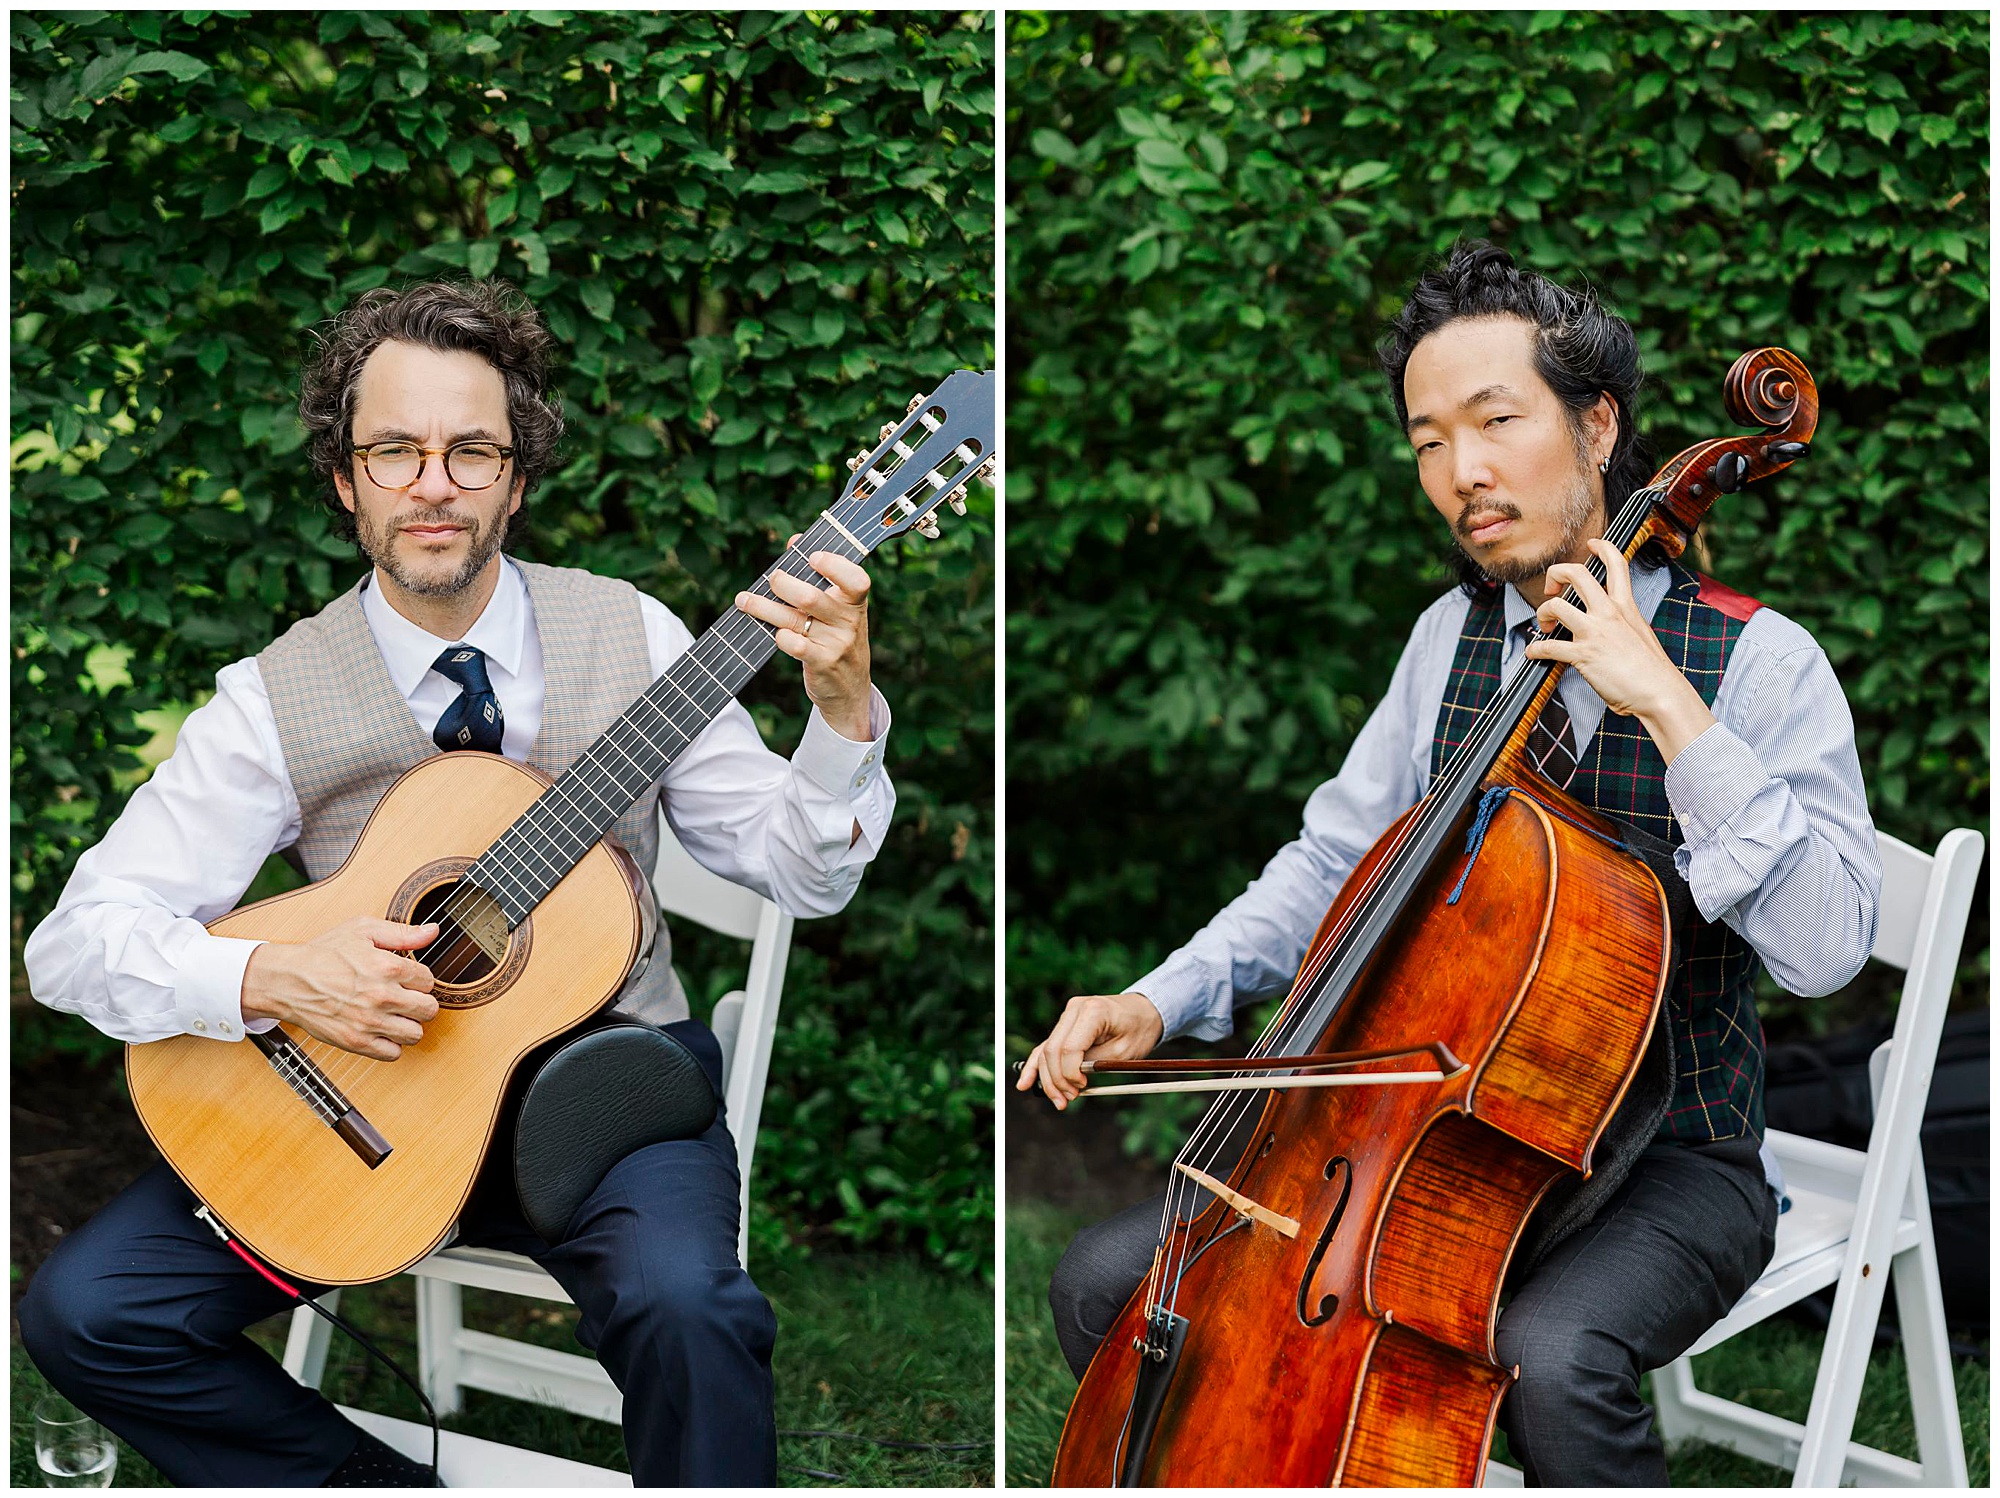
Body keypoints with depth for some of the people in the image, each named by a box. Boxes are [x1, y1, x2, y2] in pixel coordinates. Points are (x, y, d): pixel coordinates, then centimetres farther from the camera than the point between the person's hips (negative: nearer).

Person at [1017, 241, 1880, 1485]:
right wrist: (1161, 1002, -3)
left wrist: (1670, 708, -28)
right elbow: (1335, 863, 13)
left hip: (1668, 1163, -5)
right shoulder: (1453, 638, 8)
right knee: (1107, 1285, -7)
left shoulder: (1758, 661, -12)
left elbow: (1825, 944, -24)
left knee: (1555, 1356, -37)